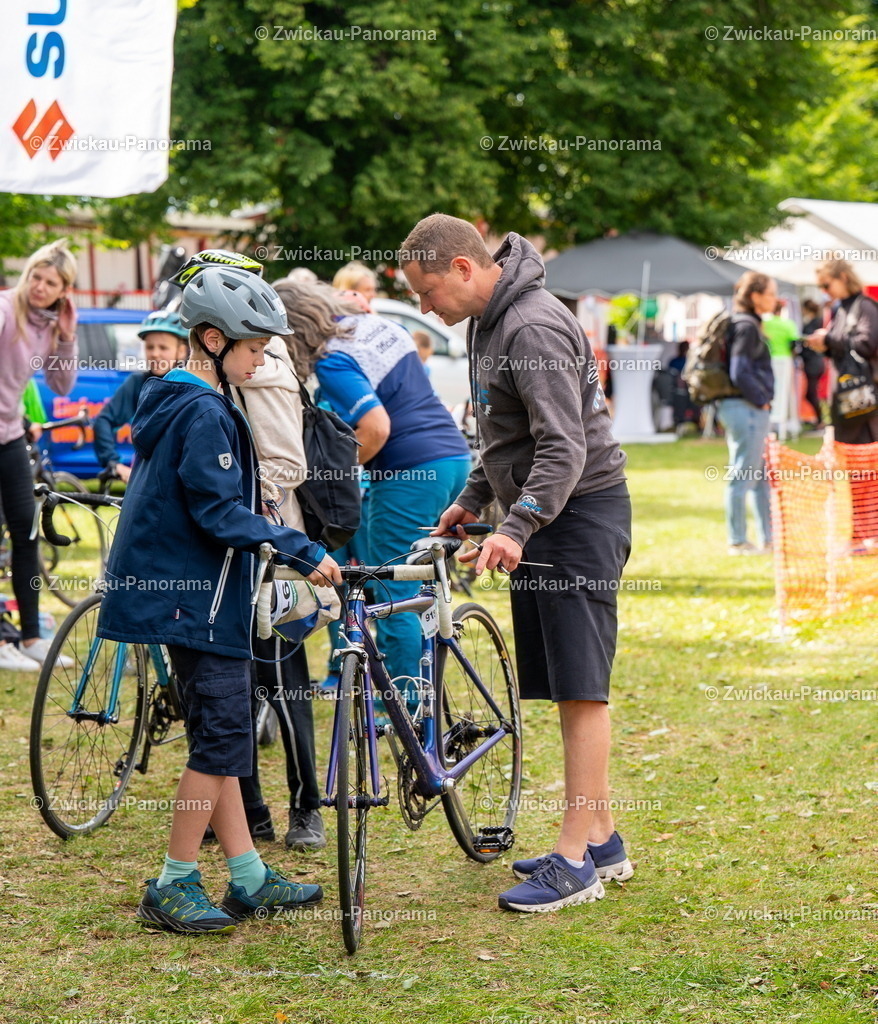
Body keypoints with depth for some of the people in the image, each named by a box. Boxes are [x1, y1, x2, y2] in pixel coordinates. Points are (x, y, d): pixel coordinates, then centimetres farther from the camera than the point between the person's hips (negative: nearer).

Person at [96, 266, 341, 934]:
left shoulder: (174, 402, 14)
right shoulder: (206, 413, -17)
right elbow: (219, 513, -22)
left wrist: (259, 522, 21)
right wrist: (302, 553, -20)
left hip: (188, 594, 11)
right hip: (197, 597, -11)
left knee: (221, 735, 12)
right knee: (222, 736, -6)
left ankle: (249, 879, 17)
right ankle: (173, 888, 0)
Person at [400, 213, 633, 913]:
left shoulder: (535, 327, -20)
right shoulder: (489, 321, 12)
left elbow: (565, 447, -27)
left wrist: (516, 528, -35)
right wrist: (472, 500, 18)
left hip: (579, 511, -10)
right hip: (538, 515, 10)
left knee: (581, 687, -8)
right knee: (565, 687, 12)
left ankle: (576, 861, -7)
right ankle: (603, 840, 19)